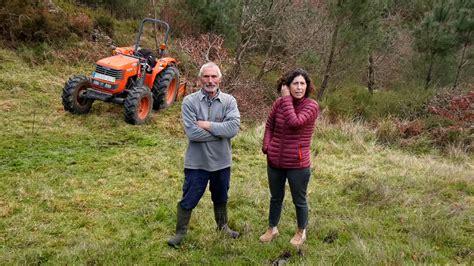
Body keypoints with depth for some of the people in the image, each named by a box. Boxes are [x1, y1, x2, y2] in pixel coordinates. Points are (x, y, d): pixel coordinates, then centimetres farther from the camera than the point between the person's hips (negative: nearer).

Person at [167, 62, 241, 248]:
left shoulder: (229, 101, -6)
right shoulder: (190, 101, -12)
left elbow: (234, 128, -20)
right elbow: (192, 132, -23)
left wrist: (207, 125, -21)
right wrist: (221, 131, -18)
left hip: (222, 161, 3)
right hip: (197, 162, -2)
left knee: (221, 198, 24)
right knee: (189, 200, 12)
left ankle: (223, 226, 47)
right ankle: (180, 232, 33)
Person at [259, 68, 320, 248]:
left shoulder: (311, 106, -13)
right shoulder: (279, 103, -2)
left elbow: (295, 122, -29)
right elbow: (269, 126, 12)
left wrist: (287, 98, -20)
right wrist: (266, 146, -2)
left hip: (297, 164, -4)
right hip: (274, 161, 4)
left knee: (299, 201, 13)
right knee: (276, 197, 21)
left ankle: (301, 232, 36)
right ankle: (272, 229, 42)